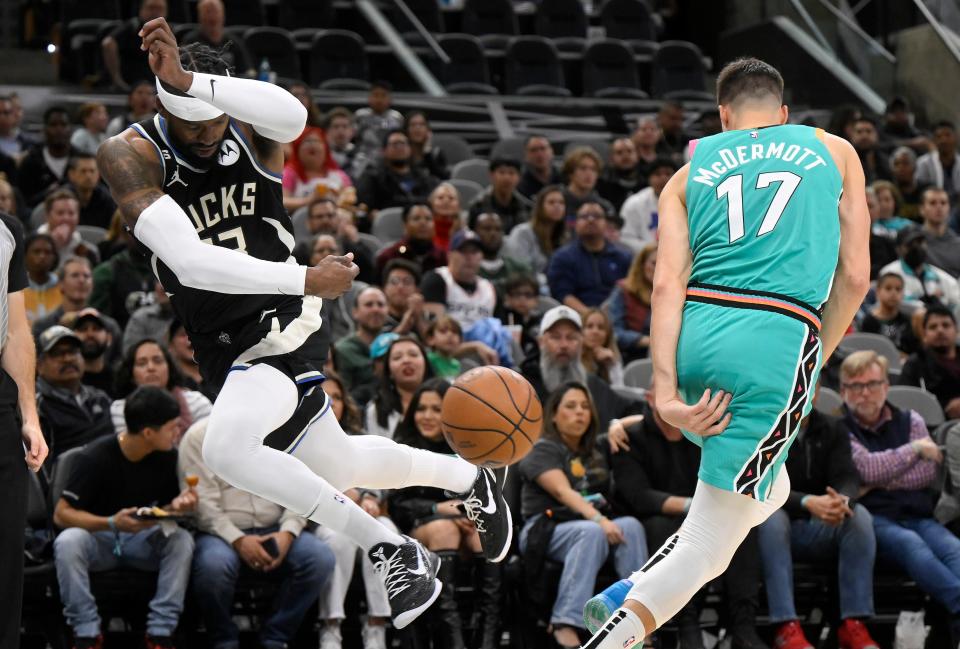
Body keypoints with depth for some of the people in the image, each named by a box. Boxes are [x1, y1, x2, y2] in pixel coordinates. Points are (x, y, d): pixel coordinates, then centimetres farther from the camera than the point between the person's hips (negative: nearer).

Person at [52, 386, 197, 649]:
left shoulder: (167, 456, -6)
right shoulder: (95, 457, -19)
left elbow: (165, 508, 6)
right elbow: (61, 514, -18)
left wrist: (177, 505, -20)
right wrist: (111, 523, -34)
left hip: (144, 539, 3)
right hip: (98, 537, -3)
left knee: (182, 540, -28)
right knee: (67, 542, -36)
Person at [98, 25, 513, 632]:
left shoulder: (249, 131, -13)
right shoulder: (131, 155, -15)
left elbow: (292, 115, -39)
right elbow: (190, 261, -26)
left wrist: (186, 81, -50)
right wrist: (305, 279, -28)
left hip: (280, 329, -4)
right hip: (224, 346, 5)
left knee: (226, 447, -30)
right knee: (336, 468, 21)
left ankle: (393, 552, -19)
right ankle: (473, 480, 48)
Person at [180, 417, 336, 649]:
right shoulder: (200, 436, -3)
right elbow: (201, 501, -11)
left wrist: (287, 533, -12)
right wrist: (238, 541, -22)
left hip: (274, 533, 4)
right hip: (221, 533, -4)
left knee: (321, 557, -24)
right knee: (214, 563, -38)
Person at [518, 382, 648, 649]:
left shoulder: (596, 451, 24)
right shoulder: (542, 450, 3)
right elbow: (563, 492, -14)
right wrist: (597, 519, -31)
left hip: (590, 526, 6)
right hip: (546, 530, -6)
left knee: (631, 525, -28)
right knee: (591, 532, -39)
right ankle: (565, 625, -46)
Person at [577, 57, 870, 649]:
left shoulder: (689, 175, 18)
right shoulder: (833, 151, 18)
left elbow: (668, 283, 2)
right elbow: (855, 276, 11)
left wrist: (666, 390, -7)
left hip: (695, 335, 4)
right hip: (780, 341, -4)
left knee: (763, 493, 29)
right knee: (709, 540, 2)